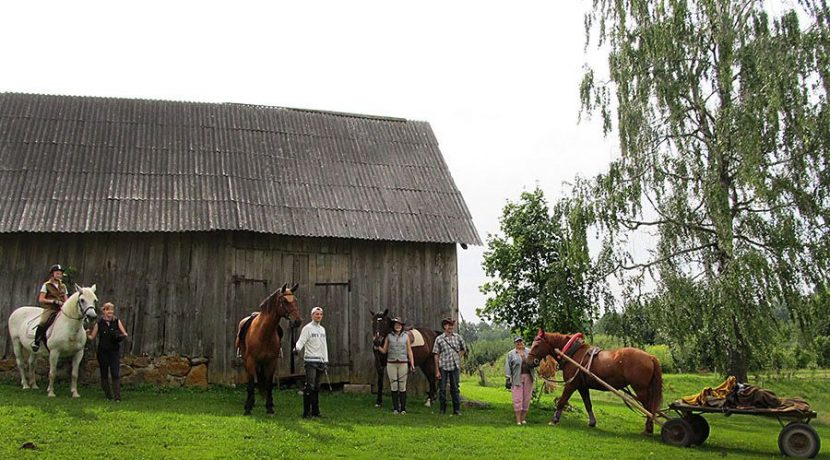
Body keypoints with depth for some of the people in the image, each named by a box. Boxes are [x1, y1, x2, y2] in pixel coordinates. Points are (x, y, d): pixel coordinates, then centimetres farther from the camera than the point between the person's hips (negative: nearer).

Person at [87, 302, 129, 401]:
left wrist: (121, 336, -19)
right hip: (102, 351, 1)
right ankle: (108, 396, 20)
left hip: (114, 351, -1)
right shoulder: (99, 323, 0)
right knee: (104, 374, 8)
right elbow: (92, 337, 6)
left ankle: (117, 396, -8)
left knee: (115, 374, -8)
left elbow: (125, 334, 3)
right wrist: (85, 334, -14)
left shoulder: (117, 321, 1)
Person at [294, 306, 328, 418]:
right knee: (310, 386, -11)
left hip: (320, 361, 6)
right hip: (310, 360, -6)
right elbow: (301, 341, -15)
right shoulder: (307, 328, -3)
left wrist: (326, 360, 16)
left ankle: (315, 411, 14)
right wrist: (297, 348, -37)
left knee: (317, 387, 9)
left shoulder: (322, 329, 17)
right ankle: (306, 412, -7)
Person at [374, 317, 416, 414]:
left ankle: (403, 408, 9)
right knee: (394, 386, 3)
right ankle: (395, 408, 11)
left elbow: (409, 351, 5)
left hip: (403, 363, 0)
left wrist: (412, 364, -2)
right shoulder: (389, 336, 4)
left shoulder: (406, 336, 4)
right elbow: (384, 351, 6)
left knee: (402, 387, 2)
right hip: (391, 363, 0)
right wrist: (378, 347, -15)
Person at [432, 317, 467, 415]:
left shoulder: (458, 337, 5)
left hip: (455, 367, 1)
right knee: (442, 389, 3)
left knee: (455, 389, 6)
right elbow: (436, 355, -2)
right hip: (443, 367, -1)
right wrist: (437, 371, -7)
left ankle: (457, 409, 14)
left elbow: (464, 349, 21)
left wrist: (459, 356, 4)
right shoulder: (439, 339, -2)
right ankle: (442, 409, 15)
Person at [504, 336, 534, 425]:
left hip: (528, 378, 3)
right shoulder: (511, 354, 3)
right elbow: (507, 366, 0)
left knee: (527, 398, 5)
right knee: (517, 398, -4)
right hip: (517, 379, -3)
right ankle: (518, 420, 1)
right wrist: (508, 378, -8)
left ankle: (523, 418, 16)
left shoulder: (529, 352, 11)